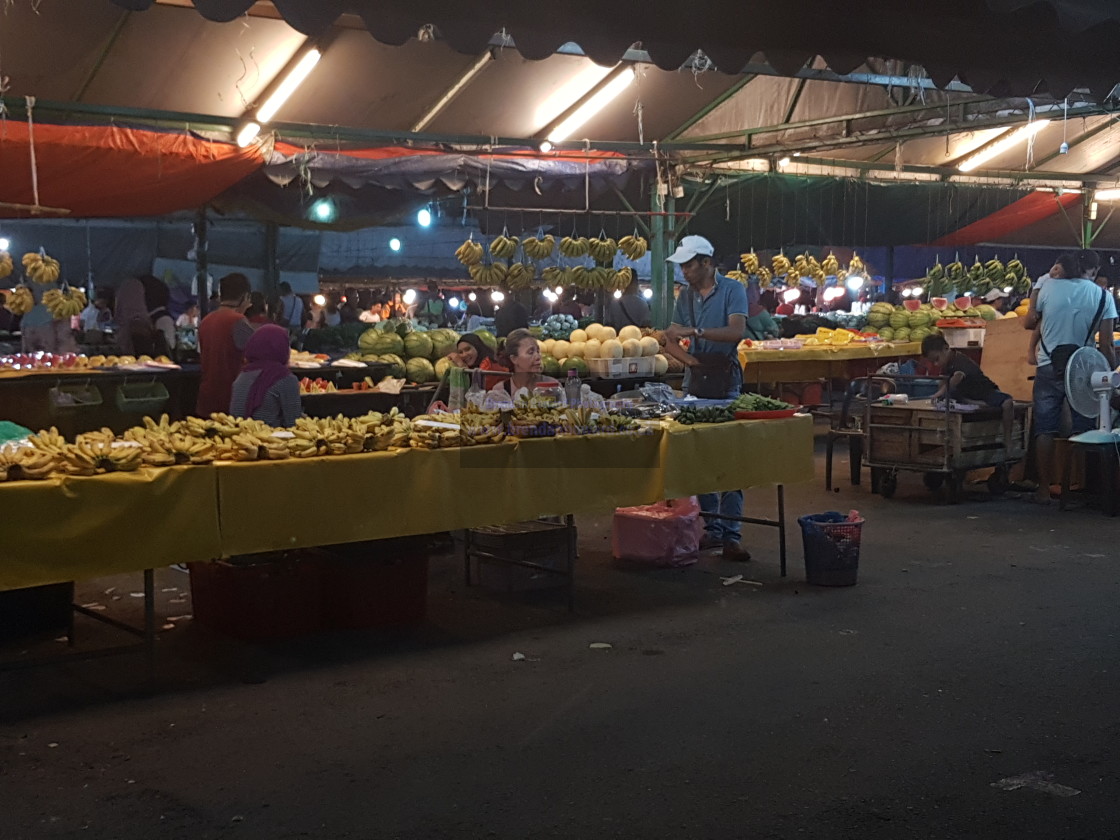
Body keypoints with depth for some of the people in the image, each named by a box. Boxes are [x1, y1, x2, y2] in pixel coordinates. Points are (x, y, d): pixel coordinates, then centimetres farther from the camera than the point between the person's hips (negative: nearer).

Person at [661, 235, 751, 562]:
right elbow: (671, 342, 9)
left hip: (726, 381, -6)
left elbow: (736, 331, -17)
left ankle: (730, 534, -9)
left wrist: (695, 331, -22)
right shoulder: (686, 295, 13)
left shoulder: (732, 289, -3)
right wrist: (690, 359, -11)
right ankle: (712, 527, 15)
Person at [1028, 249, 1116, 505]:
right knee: (1084, 430, 7)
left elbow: (1028, 322, 11)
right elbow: (1106, 344, -5)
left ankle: (1044, 489, 5)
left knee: (1045, 429, 5)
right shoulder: (1103, 296, -4)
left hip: (1049, 368, 0)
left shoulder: (1049, 287, -3)